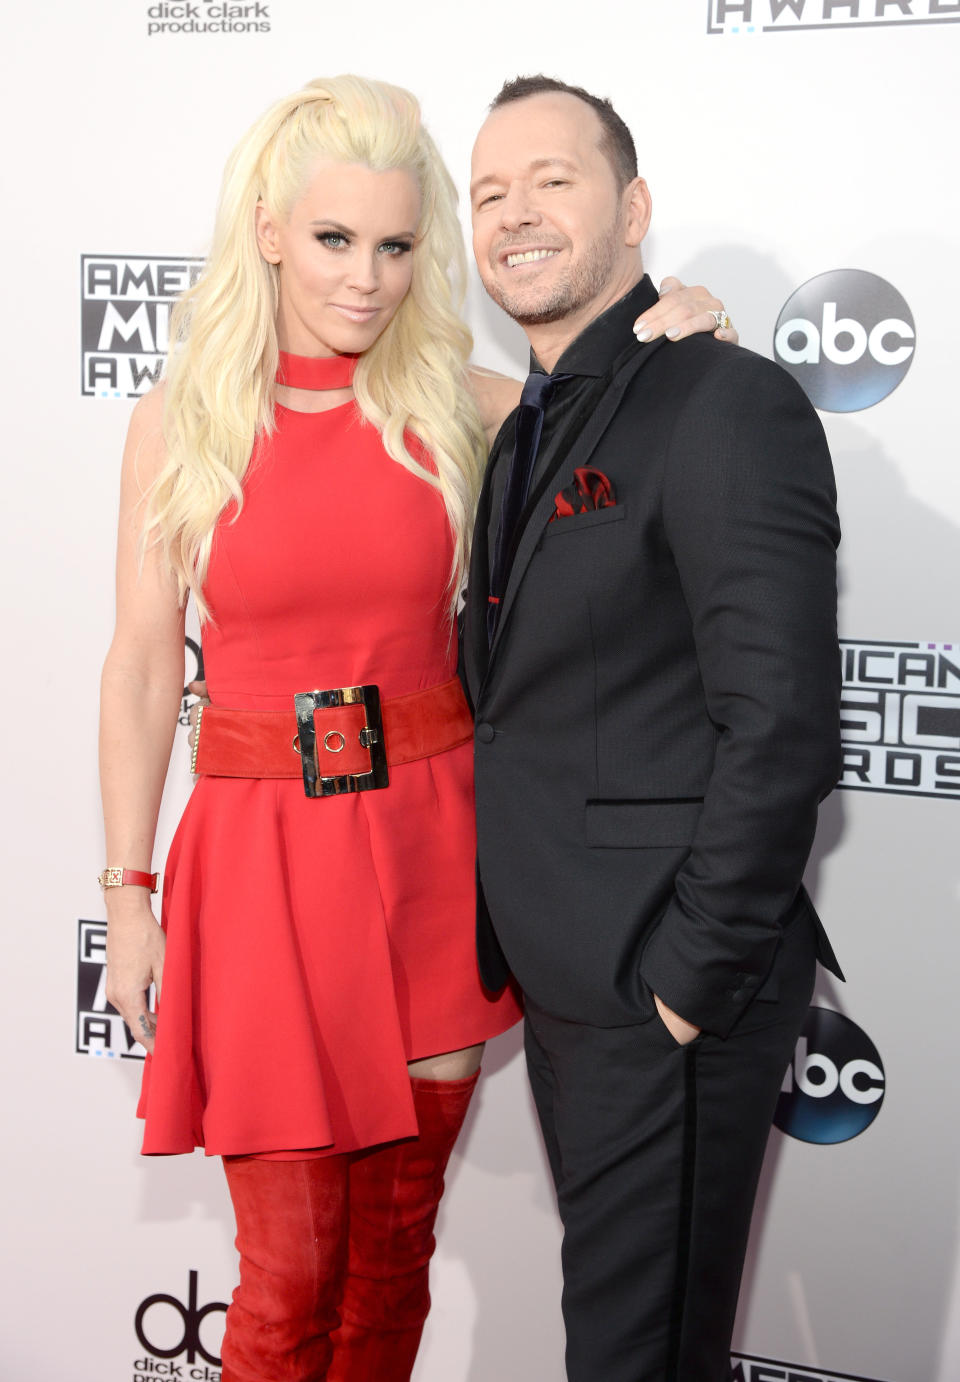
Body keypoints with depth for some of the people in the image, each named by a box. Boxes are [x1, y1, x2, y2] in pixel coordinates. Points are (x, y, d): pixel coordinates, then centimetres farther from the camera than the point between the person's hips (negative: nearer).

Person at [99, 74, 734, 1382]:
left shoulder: (455, 404, 1)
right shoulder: (180, 419, -1)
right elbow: (143, 664, 0)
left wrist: (669, 336, -9)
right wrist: (127, 892, -1)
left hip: (426, 846, 2)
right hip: (262, 851, -1)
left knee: (394, 1240, 13)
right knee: (290, 1265, 3)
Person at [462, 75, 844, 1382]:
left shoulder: (731, 407, -16)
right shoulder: (529, 429, 13)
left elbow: (780, 725, -22)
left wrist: (692, 979, -19)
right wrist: (514, 934, 11)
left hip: (669, 988, -8)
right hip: (561, 976, 8)